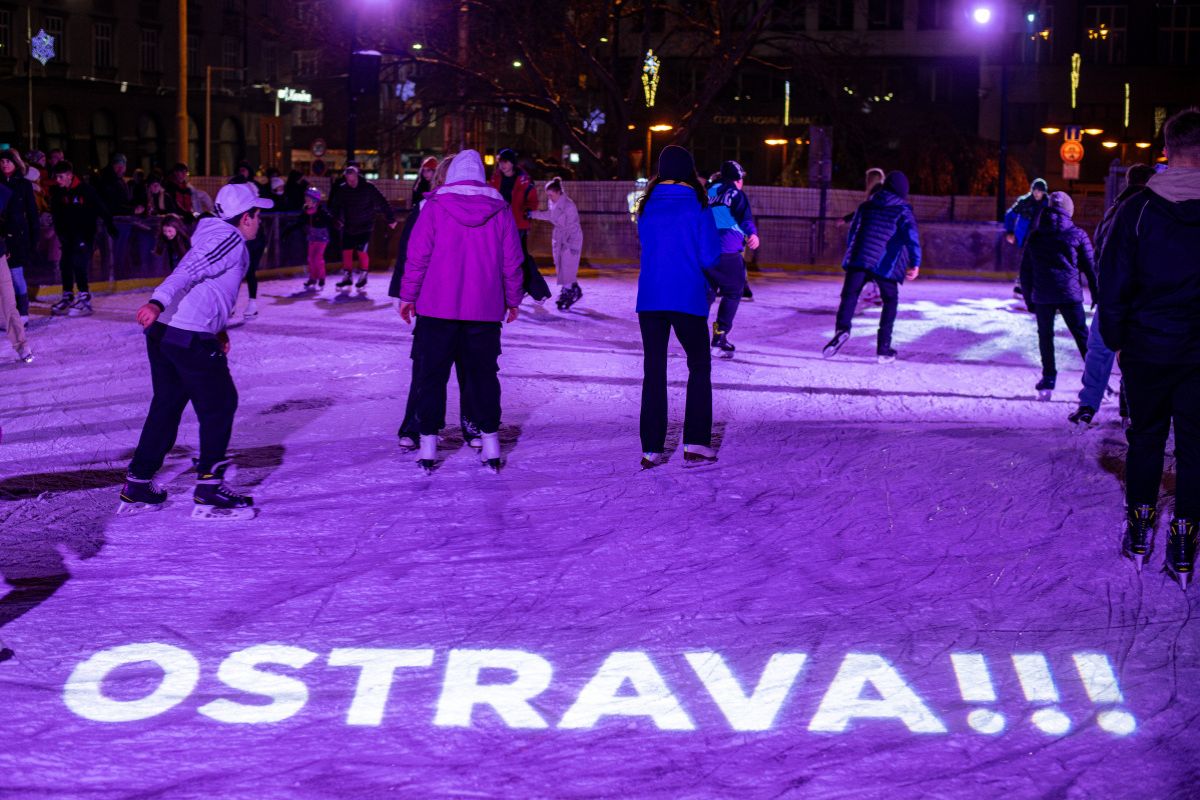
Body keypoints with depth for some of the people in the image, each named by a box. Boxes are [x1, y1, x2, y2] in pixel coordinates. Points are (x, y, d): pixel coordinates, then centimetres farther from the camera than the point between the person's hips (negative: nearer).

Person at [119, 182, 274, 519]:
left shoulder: (216, 237, 21)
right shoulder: (231, 241, -9)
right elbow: (189, 271, -22)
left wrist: (217, 328, 29)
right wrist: (158, 302, -34)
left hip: (162, 331, 10)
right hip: (191, 338, -10)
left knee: (167, 404, 18)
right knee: (220, 404, 0)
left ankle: (137, 485, 24)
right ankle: (209, 490, 0)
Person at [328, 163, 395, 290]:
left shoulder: (368, 187, -12)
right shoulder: (342, 189, -2)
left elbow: (382, 202, -8)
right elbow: (335, 206, 9)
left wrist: (391, 219, -7)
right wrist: (337, 218, -6)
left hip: (365, 227, -4)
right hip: (349, 227, 4)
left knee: (362, 251, -7)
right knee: (346, 251, 4)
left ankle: (363, 277, 11)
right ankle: (347, 277, 18)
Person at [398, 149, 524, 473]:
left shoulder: (435, 207, -4)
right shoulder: (499, 210, 2)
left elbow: (417, 255, -5)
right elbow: (512, 261, 6)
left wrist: (408, 295, 3)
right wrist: (512, 300, 17)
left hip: (437, 309, -2)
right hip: (485, 311, 2)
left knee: (431, 375, 5)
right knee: (483, 374, 11)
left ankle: (428, 445, 4)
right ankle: (491, 445, 12)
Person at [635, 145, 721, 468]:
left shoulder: (647, 207, 3)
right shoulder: (697, 207, -6)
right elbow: (710, 257, -6)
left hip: (650, 299, 3)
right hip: (688, 299, -3)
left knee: (653, 371, 8)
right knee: (699, 366, 11)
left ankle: (651, 449, 5)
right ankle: (695, 442, 3)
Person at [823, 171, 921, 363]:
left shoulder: (866, 206, 20)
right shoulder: (903, 210, 6)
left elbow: (852, 233, 27)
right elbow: (911, 236, -10)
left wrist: (852, 255, 40)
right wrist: (915, 263, -16)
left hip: (859, 260, 2)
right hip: (887, 265, -2)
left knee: (849, 296, -5)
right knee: (890, 301, 15)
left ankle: (842, 328, -36)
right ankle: (883, 349, 11)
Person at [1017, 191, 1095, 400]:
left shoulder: (1034, 236, 9)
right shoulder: (1077, 235, 2)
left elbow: (1025, 271, 11)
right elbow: (1091, 268, 3)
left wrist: (1029, 300, 18)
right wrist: (1097, 296, 9)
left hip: (1042, 296, 2)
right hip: (1070, 295, -1)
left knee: (1045, 336, 12)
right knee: (1082, 336, 4)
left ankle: (1048, 380, 10)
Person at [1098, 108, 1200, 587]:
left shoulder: (1137, 210, -7)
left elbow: (1113, 282, -5)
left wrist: (1116, 340, 6)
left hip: (1148, 347, 1)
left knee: (1146, 435, 15)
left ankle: (1139, 528, 20)